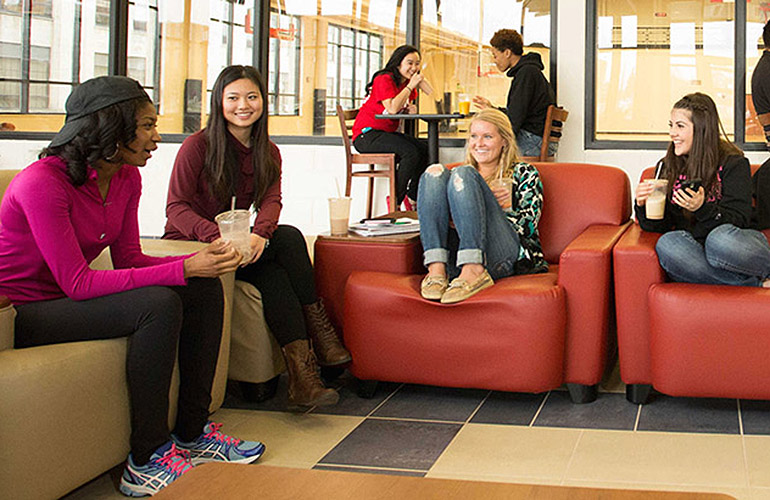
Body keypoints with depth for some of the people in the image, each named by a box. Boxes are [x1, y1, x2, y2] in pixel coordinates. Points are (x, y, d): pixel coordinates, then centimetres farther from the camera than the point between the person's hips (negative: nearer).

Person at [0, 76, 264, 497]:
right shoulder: (42, 182, -24)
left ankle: (193, 434, 1)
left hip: (68, 298, 9)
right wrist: (183, 269, -29)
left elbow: (128, 260, 5)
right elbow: (77, 283, -27)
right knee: (158, 304, -29)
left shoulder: (126, 178, 2)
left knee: (205, 288, -6)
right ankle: (146, 463, -19)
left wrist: (202, 259, -14)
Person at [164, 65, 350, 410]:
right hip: (189, 245, -5)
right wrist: (219, 237, -33)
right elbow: (176, 208, -14)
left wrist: (259, 234, -33)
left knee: (288, 237, -28)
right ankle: (318, 331, -27)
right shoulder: (197, 146, -7)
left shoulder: (268, 153, 9)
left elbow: (271, 200, -8)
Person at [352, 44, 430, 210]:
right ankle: (396, 202, -18)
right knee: (411, 152, -27)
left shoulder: (407, 84, 12)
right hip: (366, 135, -8)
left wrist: (410, 111, -4)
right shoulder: (384, 79, -13)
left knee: (424, 148, -15)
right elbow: (392, 109, -27)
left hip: (387, 134, 8)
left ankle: (412, 200, -10)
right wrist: (411, 86, -19)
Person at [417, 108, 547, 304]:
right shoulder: (466, 172, 32)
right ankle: (436, 268, -32)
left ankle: (473, 271, -38)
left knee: (463, 175, -19)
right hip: (456, 260, 3)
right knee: (435, 173, -13)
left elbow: (528, 225, 7)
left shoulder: (523, 174, 21)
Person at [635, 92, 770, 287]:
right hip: (694, 247, 4)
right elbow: (660, 225, 9)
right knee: (667, 244, -30)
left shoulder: (733, 163, -3)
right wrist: (643, 206, -13)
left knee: (721, 240, -38)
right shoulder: (667, 167, 10)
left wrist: (702, 209, -28)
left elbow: (738, 221, -10)